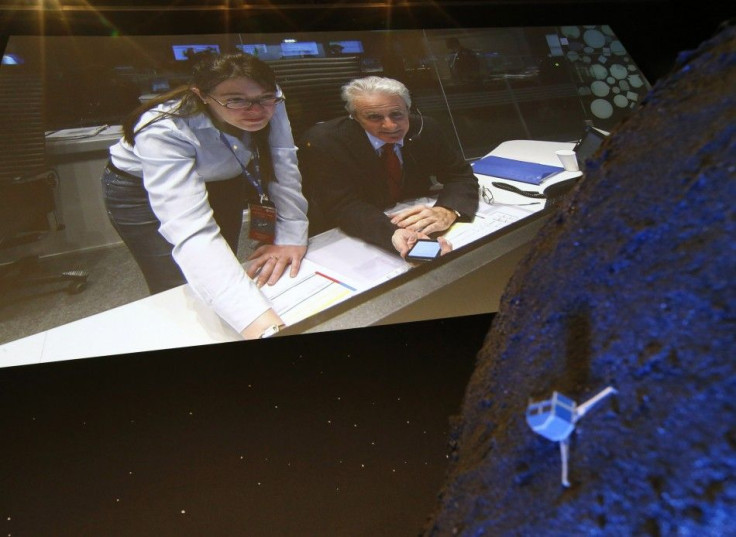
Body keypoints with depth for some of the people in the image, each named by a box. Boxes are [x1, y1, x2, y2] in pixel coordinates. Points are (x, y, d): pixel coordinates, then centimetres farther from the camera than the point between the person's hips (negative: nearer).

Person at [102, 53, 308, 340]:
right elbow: (192, 232, -52)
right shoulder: (164, 130, -41)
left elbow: (282, 164, -22)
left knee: (224, 271, 11)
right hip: (140, 189, -4)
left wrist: (292, 236, -38)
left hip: (217, 178, 4)